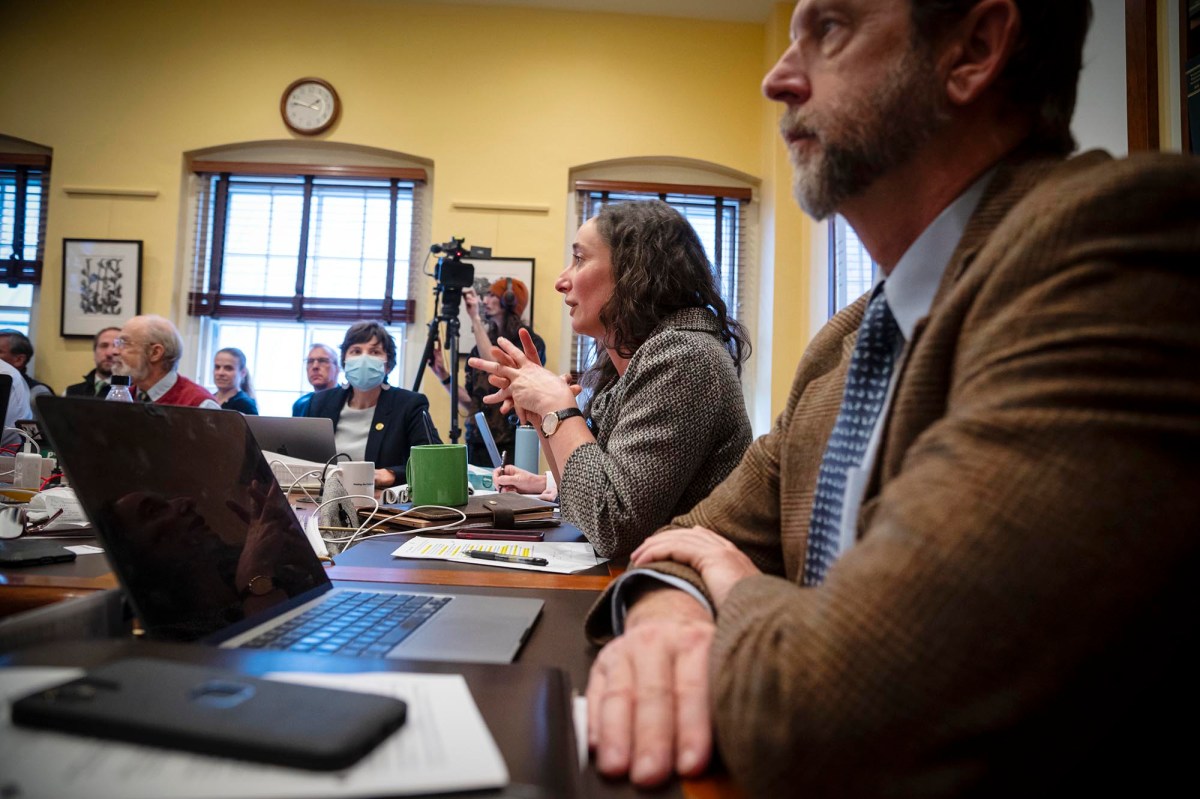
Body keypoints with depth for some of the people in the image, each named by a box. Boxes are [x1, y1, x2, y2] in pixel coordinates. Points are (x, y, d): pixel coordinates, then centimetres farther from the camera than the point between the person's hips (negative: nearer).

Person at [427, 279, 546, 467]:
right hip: (477, 442, 5)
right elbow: (471, 402, 10)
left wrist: (476, 319, -18)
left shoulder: (530, 342, -4)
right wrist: (443, 374, -2)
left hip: (511, 445, -5)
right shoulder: (480, 346, 10)